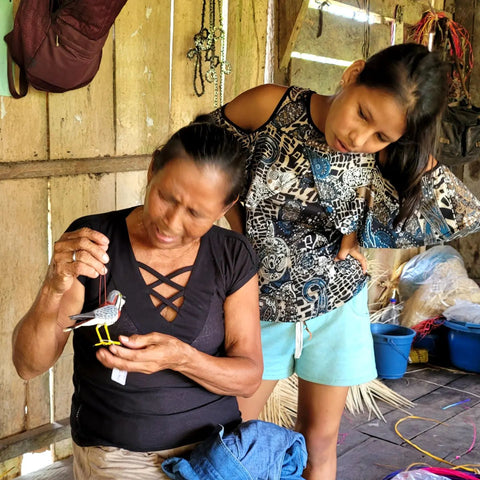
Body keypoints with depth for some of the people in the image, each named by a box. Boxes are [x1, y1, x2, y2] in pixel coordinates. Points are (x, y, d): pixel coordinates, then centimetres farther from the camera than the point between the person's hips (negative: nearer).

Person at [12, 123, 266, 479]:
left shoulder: (233, 258, -4)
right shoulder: (90, 243, -10)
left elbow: (249, 376, -4)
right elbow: (29, 366, -10)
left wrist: (182, 358, -23)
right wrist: (54, 290, -29)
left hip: (217, 444, 4)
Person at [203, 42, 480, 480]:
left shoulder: (384, 158, -15)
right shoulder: (270, 107, -19)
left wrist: (359, 229, -19)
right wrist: (240, 233, -7)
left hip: (336, 305, 1)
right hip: (259, 301, -1)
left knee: (319, 442, 17)